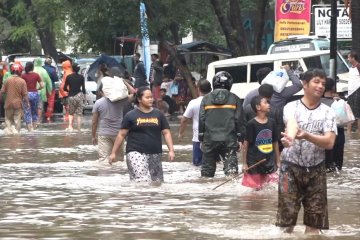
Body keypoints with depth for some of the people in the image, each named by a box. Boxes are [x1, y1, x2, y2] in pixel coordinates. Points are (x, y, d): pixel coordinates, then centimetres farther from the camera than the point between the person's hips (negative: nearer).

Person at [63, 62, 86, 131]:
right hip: (79, 95, -1)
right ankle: (79, 128, 1)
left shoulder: (68, 77, -1)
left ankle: (70, 126, -4)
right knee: (79, 114, 4)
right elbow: (83, 88, -1)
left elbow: (65, 88, 2)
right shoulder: (81, 77, -2)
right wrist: (84, 97, 9)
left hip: (71, 96, 1)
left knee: (71, 113, 15)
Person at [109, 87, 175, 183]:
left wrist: (171, 150, -2)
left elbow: (166, 133, 10)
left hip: (155, 155, 4)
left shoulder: (158, 115, 10)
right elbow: (122, 135, 4)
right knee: (142, 181, -19)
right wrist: (113, 153, 2)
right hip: (136, 153, -4)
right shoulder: (131, 115, 1)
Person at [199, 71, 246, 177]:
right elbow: (240, 120, -1)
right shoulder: (234, 99, 1)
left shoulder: (206, 99, 3)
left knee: (207, 168, 12)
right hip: (229, 139, -2)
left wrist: (201, 139, 8)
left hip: (210, 139, 2)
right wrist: (240, 138, 5)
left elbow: (201, 119, 3)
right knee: (231, 167, -6)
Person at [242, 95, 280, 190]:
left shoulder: (272, 122, 5)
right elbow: (246, 144, -5)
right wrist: (244, 163, -7)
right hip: (254, 163, -4)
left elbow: (275, 143, 12)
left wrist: (278, 161, 13)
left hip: (269, 163, 4)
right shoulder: (252, 124, -9)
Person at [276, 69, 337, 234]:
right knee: (287, 215, -3)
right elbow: (291, 123, -27)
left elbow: (329, 142, -10)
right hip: (291, 167, -2)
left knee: (314, 218, 3)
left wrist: (307, 136, -29)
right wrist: (290, 136, -52)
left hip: (316, 169, 2)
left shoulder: (328, 113, 2)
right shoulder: (291, 107, -3)